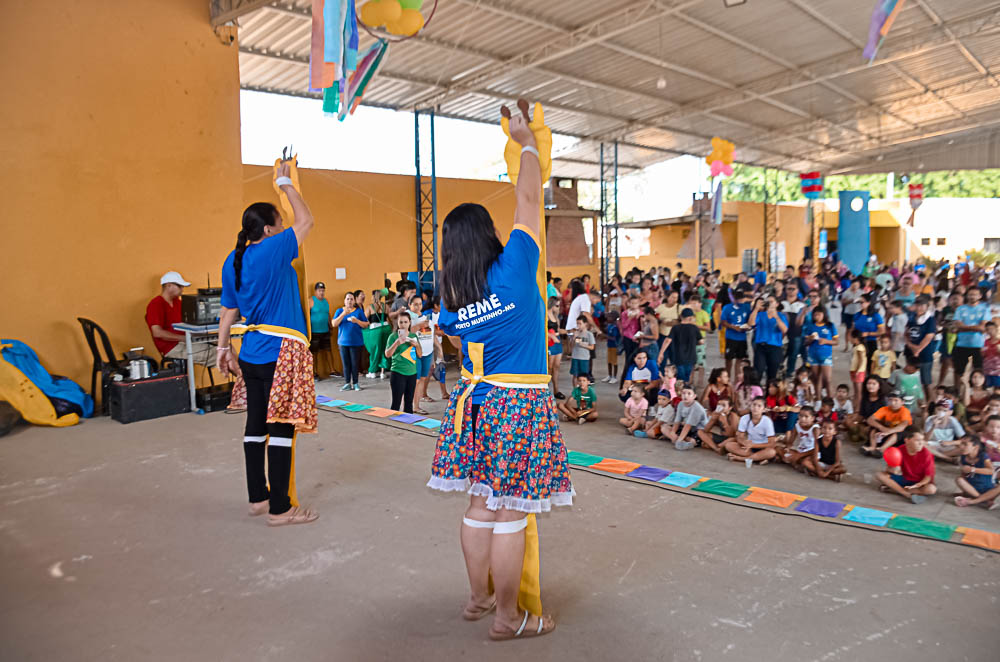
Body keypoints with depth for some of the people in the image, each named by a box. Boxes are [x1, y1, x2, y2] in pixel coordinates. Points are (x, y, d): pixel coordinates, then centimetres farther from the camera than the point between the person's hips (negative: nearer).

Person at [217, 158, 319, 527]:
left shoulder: (233, 261, 10)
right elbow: (306, 220, 0)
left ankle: (258, 498, 25)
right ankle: (279, 509, 4)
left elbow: (228, 309, 13)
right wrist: (285, 183, 9)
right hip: (281, 352, -8)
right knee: (281, 427, -3)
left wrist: (224, 347, 19)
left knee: (256, 424, 14)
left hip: (251, 354, 8)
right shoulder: (273, 250, -13)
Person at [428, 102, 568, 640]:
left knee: (481, 504, 18)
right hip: (520, 405, -6)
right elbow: (529, 198, -5)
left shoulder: (450, 298, 2)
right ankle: (507, 618, 18)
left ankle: (478, 597, 34)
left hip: (474, 400, 6)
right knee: (511, 515, 4)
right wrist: (526, 141, 11)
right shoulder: (513, 270, -12)